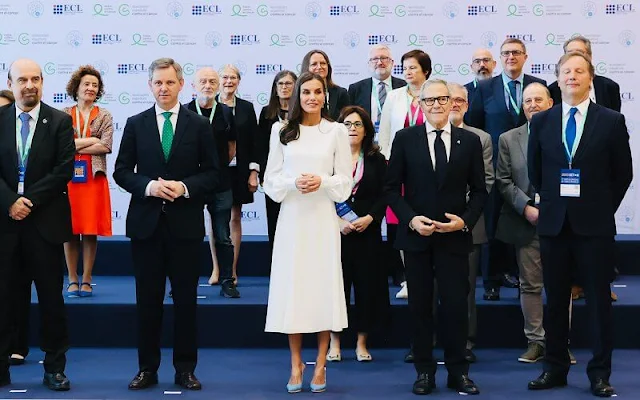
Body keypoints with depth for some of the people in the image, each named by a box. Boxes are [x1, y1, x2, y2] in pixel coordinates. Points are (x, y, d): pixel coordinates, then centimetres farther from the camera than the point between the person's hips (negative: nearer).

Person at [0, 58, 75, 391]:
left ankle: (54, 369, 14)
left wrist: (29, 200, -12)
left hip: (46, 220, -1)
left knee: (51, 298, 5)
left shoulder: (60, 121, 1)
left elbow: (64, 170, -6)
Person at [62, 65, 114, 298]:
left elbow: (106, 147, -7)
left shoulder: (104, 116, 6)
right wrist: (91, 140, -8)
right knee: (70, 230, 1)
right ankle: (72, 280, 9)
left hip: (94, 178, 0)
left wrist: (73, 146, -9)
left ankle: (86, 280, 7)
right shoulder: (64, 115, 7)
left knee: (91, 231, 0)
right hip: (68, 177, 0)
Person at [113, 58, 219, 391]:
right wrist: (148, 186, -13)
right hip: (146, 223, 1)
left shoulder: (199, 125, 3)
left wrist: (184, 187, -14)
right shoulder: (135, 124, 6)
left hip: (186, 224, -1)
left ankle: (185, 369, 14)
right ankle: (147, 368, 15)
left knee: (186, 298, 4)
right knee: (147, 299, 6)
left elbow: (212, 174, 3)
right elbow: (122, 171, 4)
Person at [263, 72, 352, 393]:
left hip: (323, 218, -1)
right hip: (291, 217, 1)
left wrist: (322, 181, -15)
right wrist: (293, 182, -14)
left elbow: (345, 182, 3)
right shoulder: (281, 130, 5)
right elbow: (271, 180, 5)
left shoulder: (337, 131, 2)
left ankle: (320, 366, 9)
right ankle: (296, 364, 11)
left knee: (323, 287, 0)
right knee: (291, 287, 1)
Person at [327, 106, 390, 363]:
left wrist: (369, 218, -11)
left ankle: (361, 342, 14)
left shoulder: (377, 160, 7)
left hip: (367, 233, 2)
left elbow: (384, 196, 4)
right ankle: (334, 341, 12)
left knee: (367, 284, 4)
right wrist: (337, 221, -13)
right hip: (336, 232, -2)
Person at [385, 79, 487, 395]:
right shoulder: (405, 139, 2)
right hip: (415, 235, 0)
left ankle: (458, 372, 13)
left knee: (456, 304, 0)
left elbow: (479, 190, 7)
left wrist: (465, 220, -9)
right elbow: (392, 187, 2)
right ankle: (424, 371, 16)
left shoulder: (470, 141, 4)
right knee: (420, 306, 6)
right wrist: (410, 219, -12)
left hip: (455, 236, 0)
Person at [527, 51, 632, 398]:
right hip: (554, 223, 2)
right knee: (555, 300, 8)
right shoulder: (541, 122, 6)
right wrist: (552, 201, 10)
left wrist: (603, 208, 2)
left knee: (598, 300, 2)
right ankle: (555, 369, 17)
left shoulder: (611, 121, -1)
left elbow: (623, 173, 4)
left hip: (595, 224, -2)